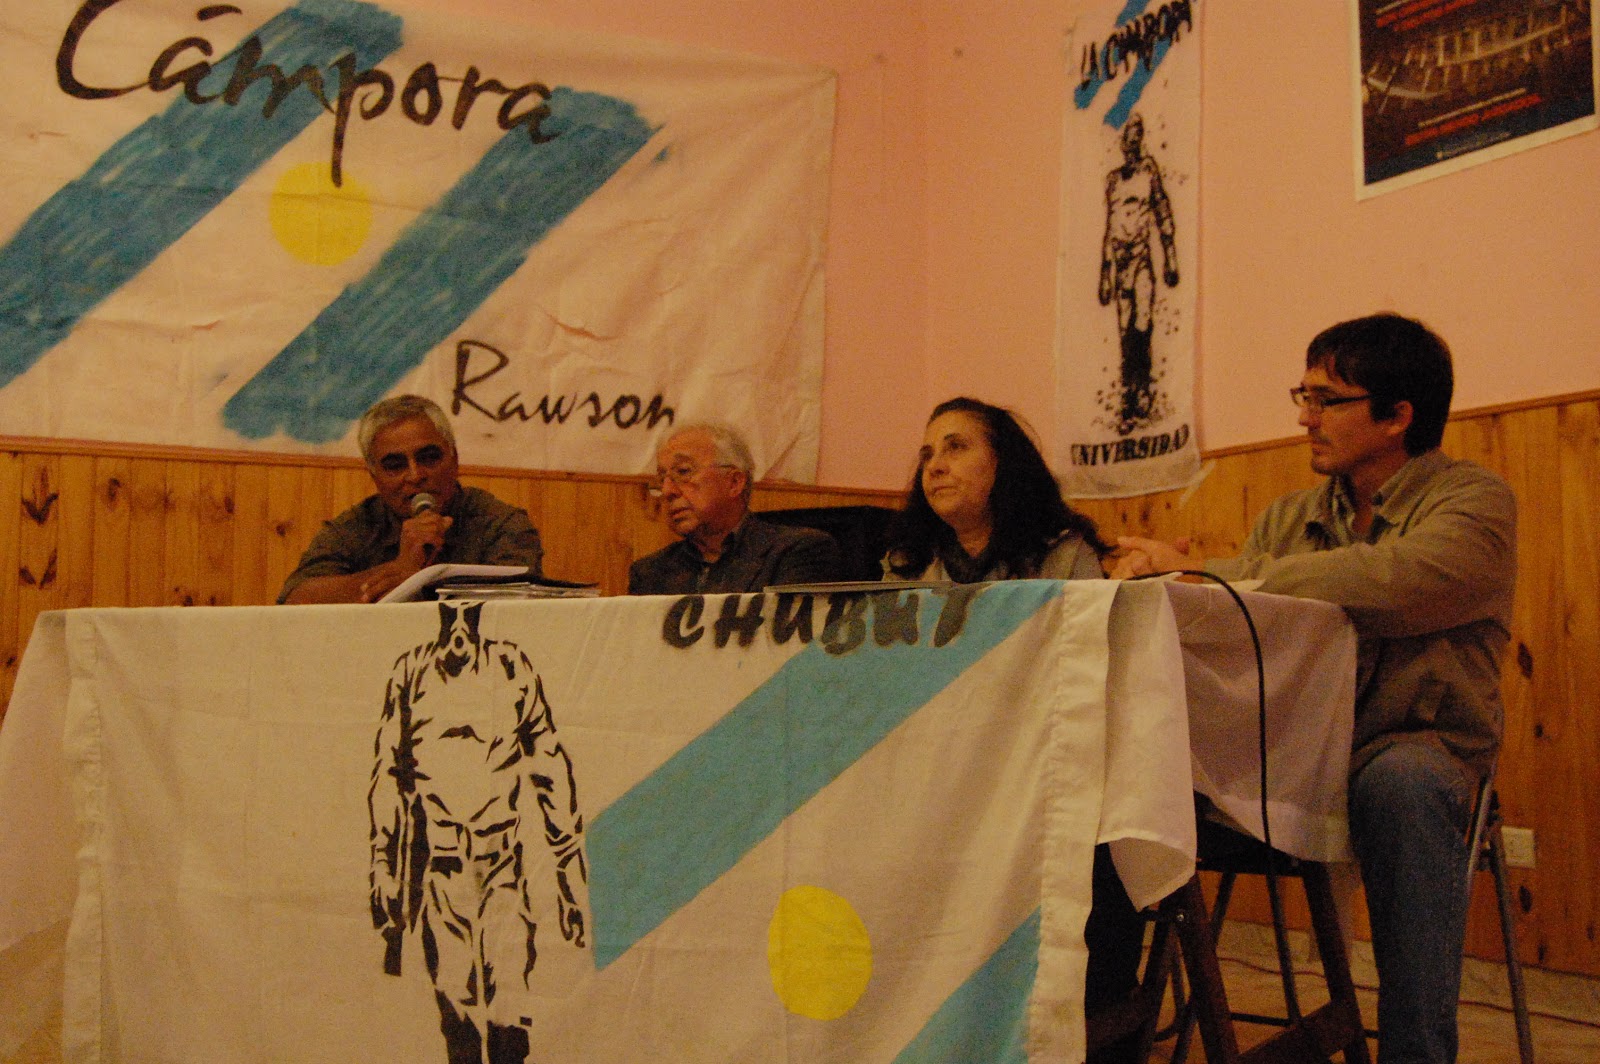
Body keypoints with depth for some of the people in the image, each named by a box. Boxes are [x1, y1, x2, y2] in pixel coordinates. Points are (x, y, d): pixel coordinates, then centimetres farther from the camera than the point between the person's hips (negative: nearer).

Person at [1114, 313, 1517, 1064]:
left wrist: (1210, 577, -22)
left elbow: (1398, 582, -24)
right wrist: (1159, 572, -19)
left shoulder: (1474, 502, -3)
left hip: (1414, 744, -4)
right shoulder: (1290, 517, 16)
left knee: (1402, 779, -39)